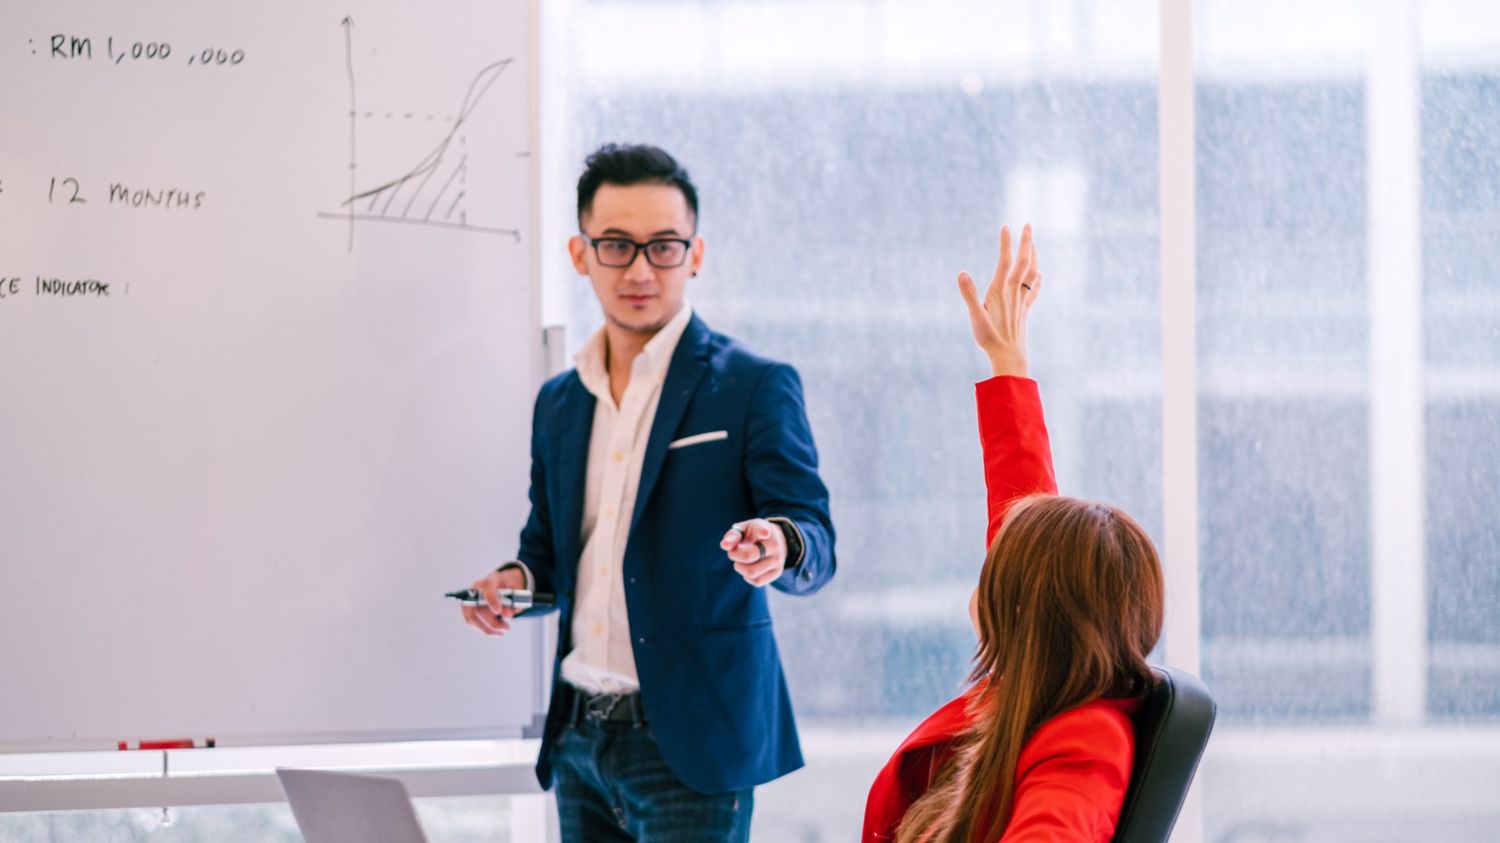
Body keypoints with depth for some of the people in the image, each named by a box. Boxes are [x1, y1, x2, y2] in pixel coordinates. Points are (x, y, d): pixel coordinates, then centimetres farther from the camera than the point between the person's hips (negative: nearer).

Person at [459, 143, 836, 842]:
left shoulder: (755, 388, -4)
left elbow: (815, 545, -10)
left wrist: (780, 545, -33)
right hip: (578, 738, 6)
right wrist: (517, 579, 0)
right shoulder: (559, 402, 14)